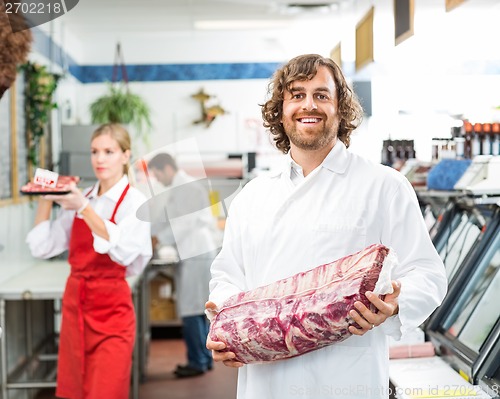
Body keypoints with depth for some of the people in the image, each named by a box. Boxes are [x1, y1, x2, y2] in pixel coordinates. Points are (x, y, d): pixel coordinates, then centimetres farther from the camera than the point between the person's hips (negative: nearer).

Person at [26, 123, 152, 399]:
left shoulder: (134, 201, -7)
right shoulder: (79, 199, 8)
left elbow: (123, 252, -23)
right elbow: (43, 247, 7)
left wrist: (84, 208, -28)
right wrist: (45, 199, -2)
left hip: (111, 310, -5)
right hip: (75, 304, 5)